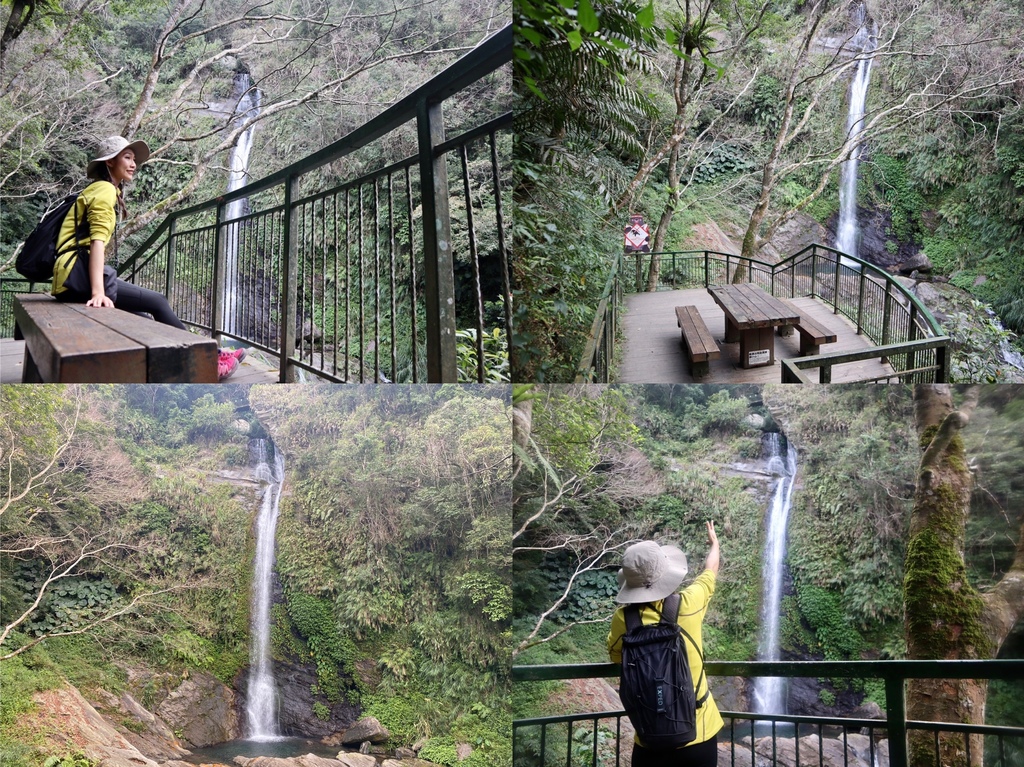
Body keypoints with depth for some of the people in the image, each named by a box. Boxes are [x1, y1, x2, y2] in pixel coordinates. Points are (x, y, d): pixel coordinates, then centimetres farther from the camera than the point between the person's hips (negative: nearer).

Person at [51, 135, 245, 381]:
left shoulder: (98, 190, 24)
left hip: (74, 277, 10)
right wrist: (98, 292, -29)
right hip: (78, 275, -10)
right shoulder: (105, 190, -6)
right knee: (157, 303, -6)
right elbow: (97, 242, -19)